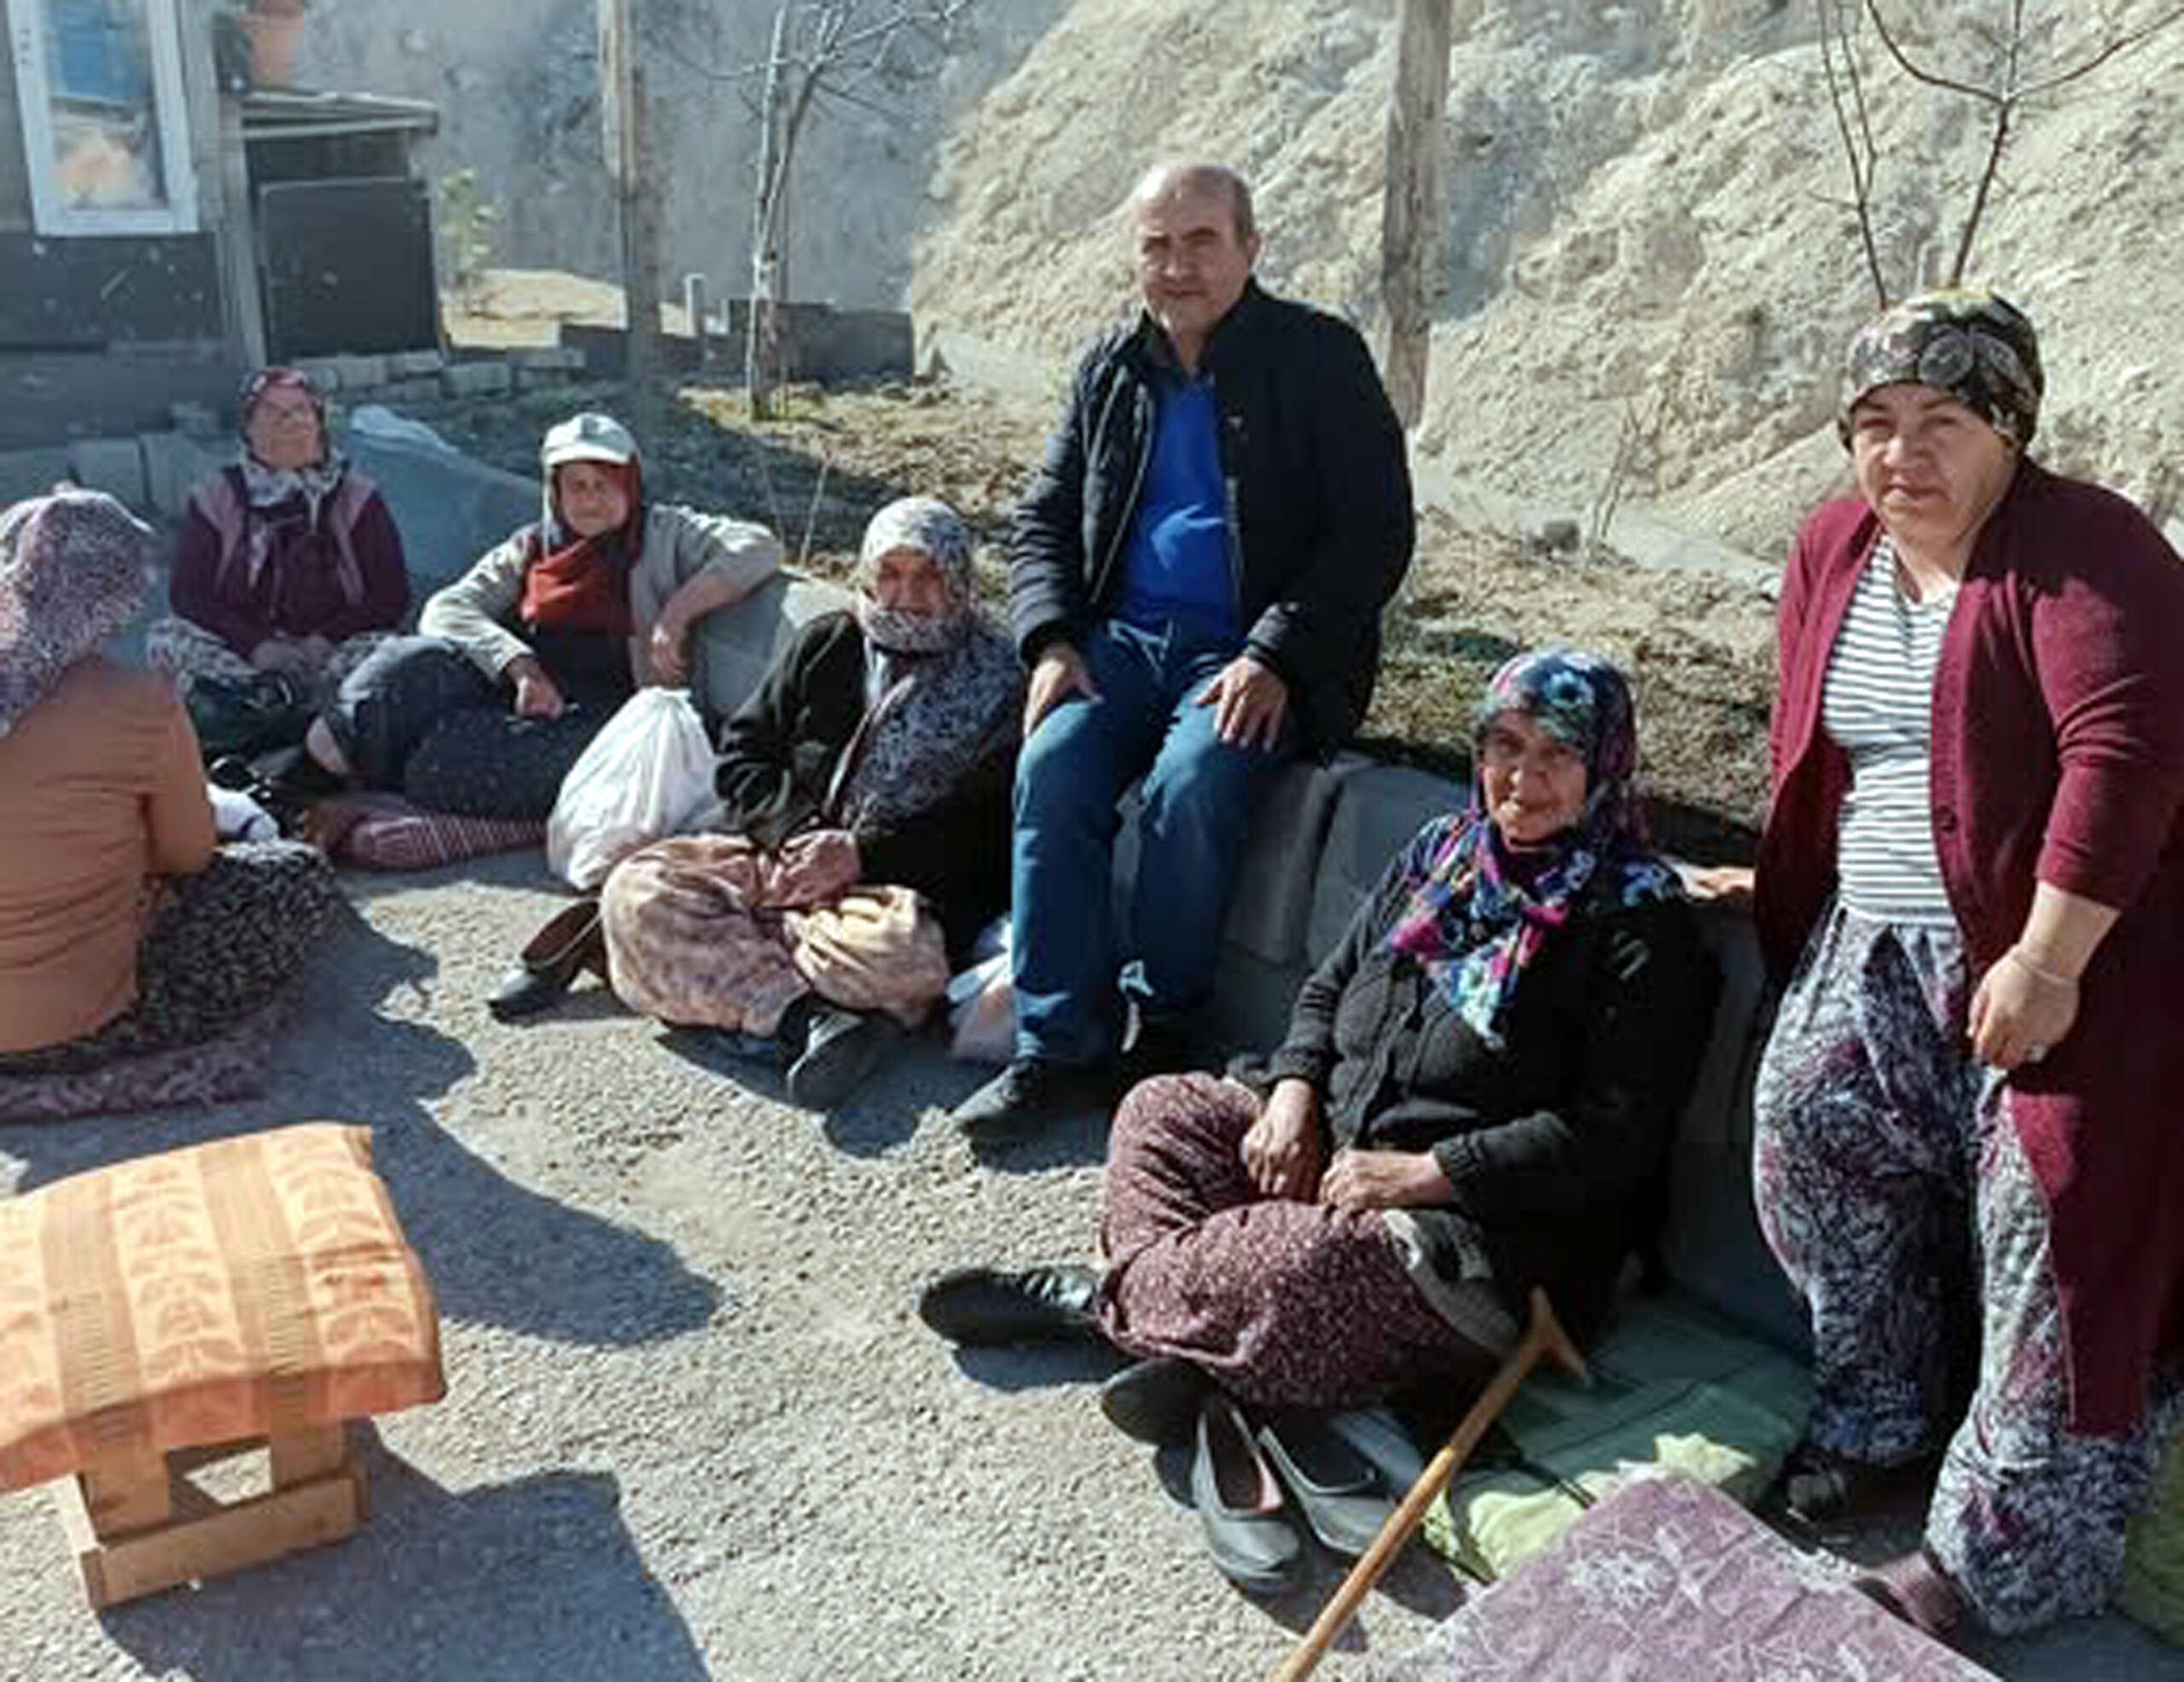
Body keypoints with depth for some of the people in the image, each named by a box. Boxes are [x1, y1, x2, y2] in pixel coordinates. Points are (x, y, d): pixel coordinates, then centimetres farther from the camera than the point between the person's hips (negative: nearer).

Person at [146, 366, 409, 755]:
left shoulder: (356, 497, 7)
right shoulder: (217, 498, 9)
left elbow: (391, 596, 1)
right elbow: (186, 592, 1)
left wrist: (327, 639, -14)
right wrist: (255, 645, -15)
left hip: (331, 655, -1)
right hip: (238, 657, 1)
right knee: (165, 637, -24)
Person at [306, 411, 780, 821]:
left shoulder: (664, 534, 16)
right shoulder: (529, 548, 23)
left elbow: (759, 548, 0)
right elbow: (445, 610, 10)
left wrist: (677, 614, -13)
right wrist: (520, 667, -9)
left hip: (599, 709, -3)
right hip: (519, 695, 4)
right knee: (425, 659, -28)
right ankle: (320, 759, -25)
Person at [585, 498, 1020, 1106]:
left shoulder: (995, 681, 5)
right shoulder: (827, 645, 18)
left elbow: (988, 831, -5)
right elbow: (741, 755, 14)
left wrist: (861, 853, -13)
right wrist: (793, 833, -6)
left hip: (900, 885, -4)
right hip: (781, 859, 4)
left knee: (902, 954, -40)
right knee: (638, 888, -21)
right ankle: (801, 1016, -35)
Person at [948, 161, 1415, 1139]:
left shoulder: (1320, 359, 0)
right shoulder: (1111, 371, 15)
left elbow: (1376, 532, -6)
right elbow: (1042, 519, 18)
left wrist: (1274, 657, -17)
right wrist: (1052, 642, -1)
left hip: (1258, 656, -4)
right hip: (1124, 635, 4)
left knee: (1192, 783, -31)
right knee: (1051, 767, -23)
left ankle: (1159, 1029, -10)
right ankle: (1057, 1045, -16)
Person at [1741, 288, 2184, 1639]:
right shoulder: (1832, 549, 6)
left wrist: (2044, 962, -27)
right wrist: (1799, 895, 14)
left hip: (2057, 956, -7)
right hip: (1877, 945, 8)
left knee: (2055, 1233, -4)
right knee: (1808, 1135, 7)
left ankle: (2004, 1553, 10)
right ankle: (1878, 1424, 28)